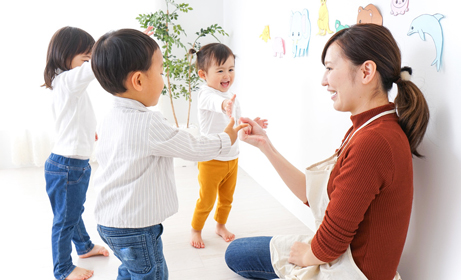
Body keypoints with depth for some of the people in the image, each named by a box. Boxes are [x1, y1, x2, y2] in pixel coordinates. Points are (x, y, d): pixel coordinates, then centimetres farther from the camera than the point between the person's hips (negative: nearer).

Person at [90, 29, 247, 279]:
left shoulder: (109, 118, 0)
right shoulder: (149, 123, -26)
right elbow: (193, 148, -17)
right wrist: (226, 139, 0)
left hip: (108, 219, 9)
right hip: (135, 227, -8)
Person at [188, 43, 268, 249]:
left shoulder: (232, 98, 7)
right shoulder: (206, 94, -19)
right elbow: (213, 102, -45)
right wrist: (224, 104, -68)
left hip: (232, 158, 7)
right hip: (211, 160, -7)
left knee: (227, 198, 21)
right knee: (206, 200, 8)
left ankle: (220, 226, 44)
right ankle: (195, 230, 31)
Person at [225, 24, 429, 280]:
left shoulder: (372, 142, -32)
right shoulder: (375, 128, 2)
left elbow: (331, 244, -26)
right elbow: (313, 192, 3)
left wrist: (306, 255, -4)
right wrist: (265, 145, 3)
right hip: (342, 256, 9)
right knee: (235, 252, 20)